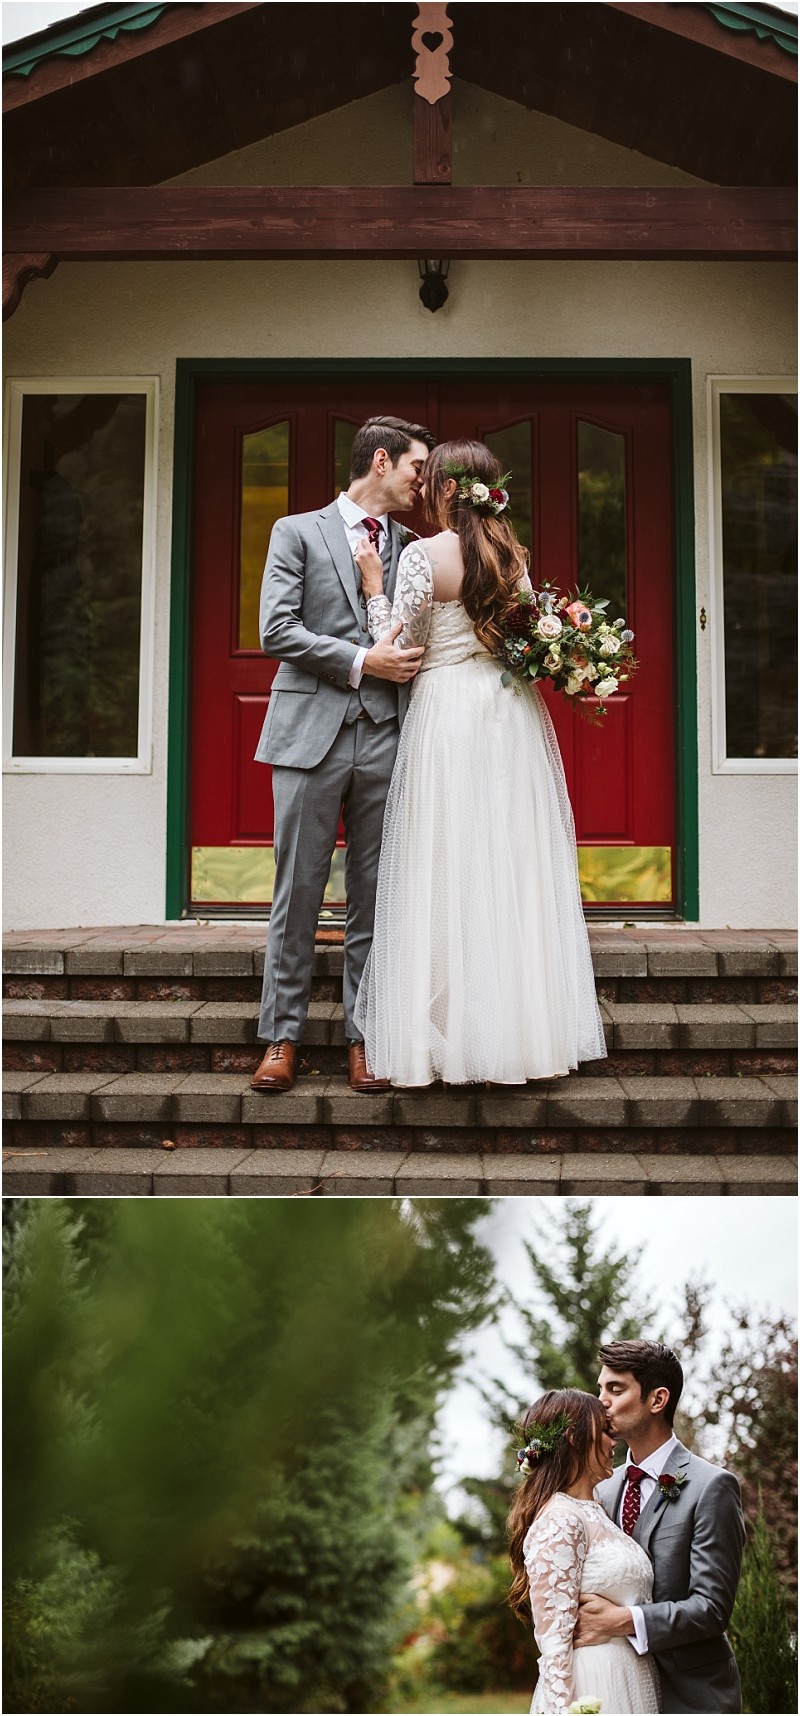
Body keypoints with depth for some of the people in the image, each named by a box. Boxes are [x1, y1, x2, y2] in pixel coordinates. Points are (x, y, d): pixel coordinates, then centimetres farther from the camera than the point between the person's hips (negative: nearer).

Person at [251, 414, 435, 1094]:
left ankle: (364, 1037, 11)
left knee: (374, 897, 4)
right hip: (312, 732, -3)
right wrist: (360, 662, -10)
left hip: (386, 738, 3)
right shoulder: (297, 532, 6)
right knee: (298, 892, 0)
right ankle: (283, 1037, 8)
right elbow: (277, 630, -4)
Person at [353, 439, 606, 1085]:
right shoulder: (514, 554, 7)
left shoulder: (423, 554, -10)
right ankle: (517, 1032, 13)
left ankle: (448, 1038, 3)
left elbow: (397, 647, -9)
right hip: (512, 716, 5)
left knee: (446, 875, 0)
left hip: (447, 714, -5)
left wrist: (374, 586, 0)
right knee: (514, 869, 8)